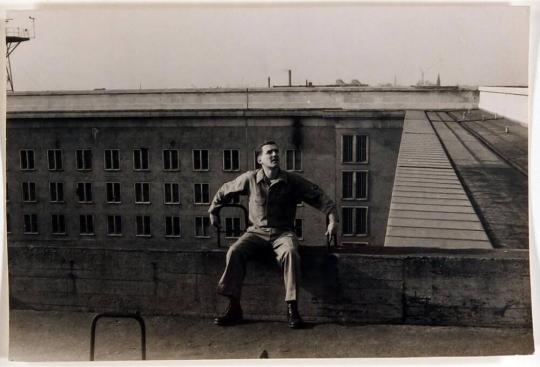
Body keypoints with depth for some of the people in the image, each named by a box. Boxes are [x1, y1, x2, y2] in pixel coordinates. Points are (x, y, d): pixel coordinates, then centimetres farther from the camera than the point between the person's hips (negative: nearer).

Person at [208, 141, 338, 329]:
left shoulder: (293, 181, -2)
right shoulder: (249, 179, 1)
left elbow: (319, 197, 0)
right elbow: (225, 191, 18)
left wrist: (332, 218, -13)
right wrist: (213, 211, 26)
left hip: (283, 232, -1)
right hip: (257, 231, 2)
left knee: (290, 253, -35)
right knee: (234, 252, -26)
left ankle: (292, 309, -29)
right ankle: (234, 309, -20)